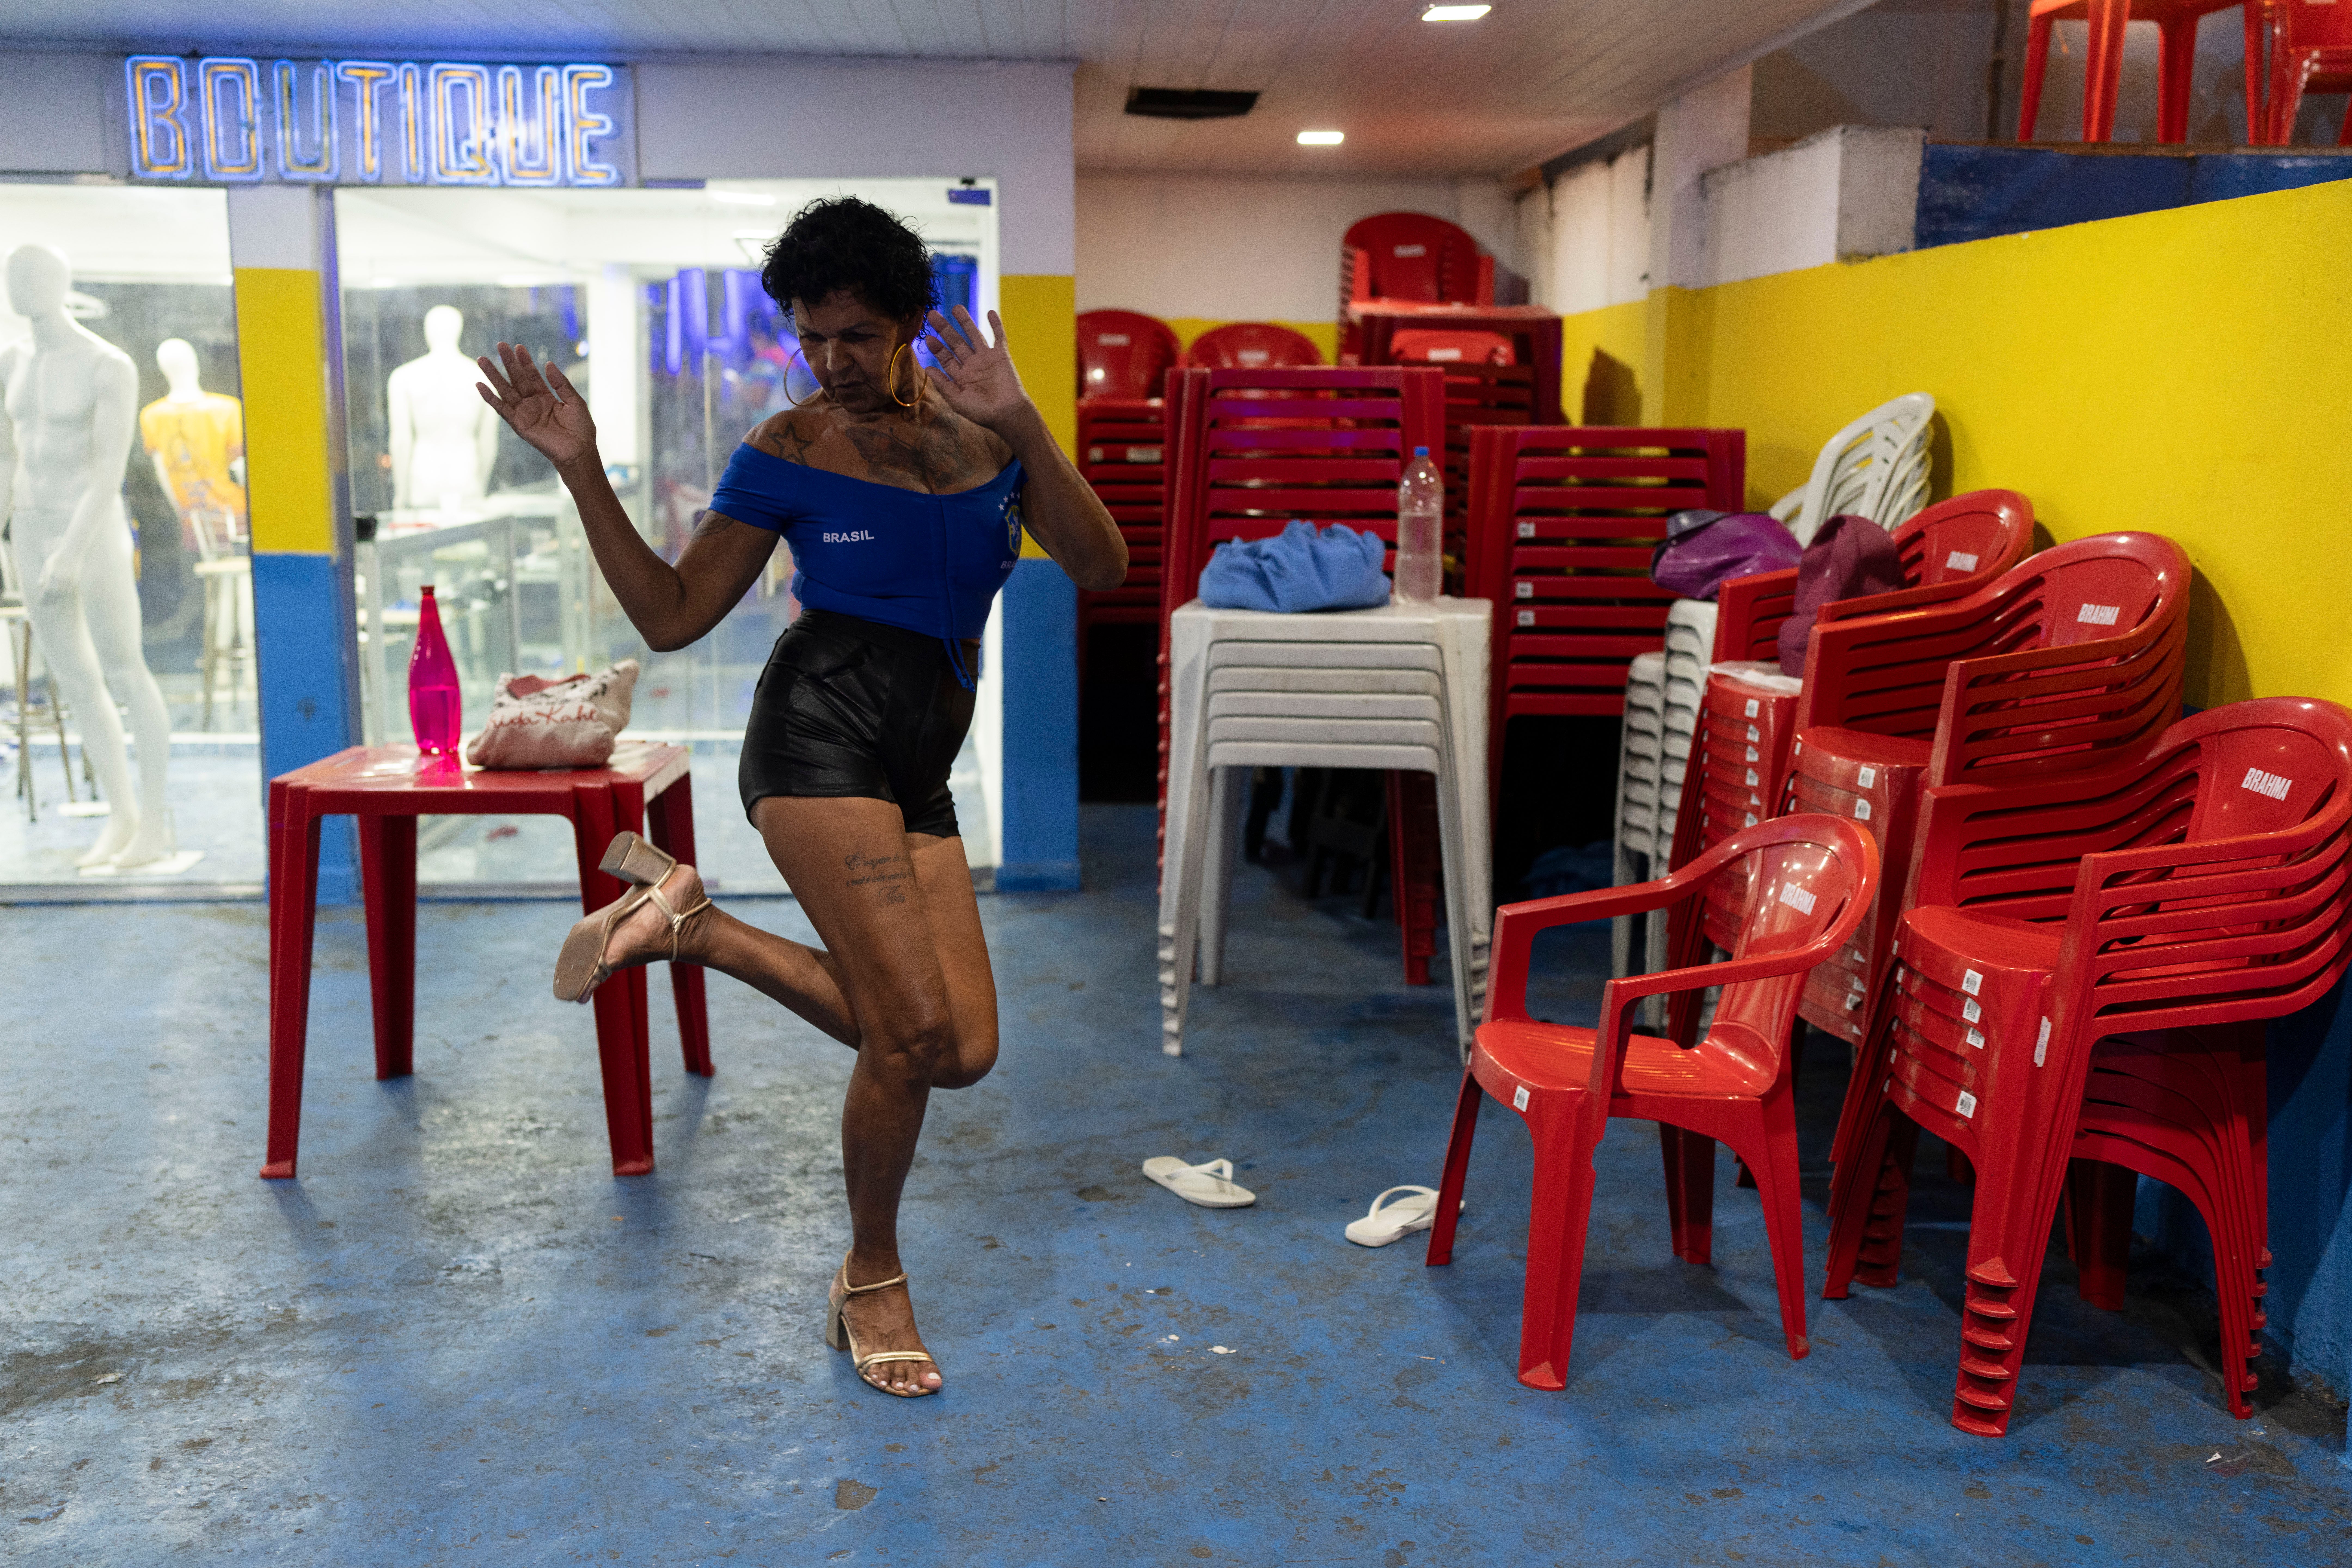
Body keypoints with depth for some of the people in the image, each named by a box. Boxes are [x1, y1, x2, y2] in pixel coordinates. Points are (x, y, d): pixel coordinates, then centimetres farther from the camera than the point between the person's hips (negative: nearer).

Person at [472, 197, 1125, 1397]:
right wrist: (582, 472, -5)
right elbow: (671, 616, 4)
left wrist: (1021, 423, -11)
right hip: (824, 727, -5)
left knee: (961, 1053, -5)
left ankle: (694, 925, 12)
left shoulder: (980, 429, 11)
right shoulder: (789, 451, 3)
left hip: (919, 770, 5)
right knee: (917, 1031, -16)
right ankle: (871, 1283, 12)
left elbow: (1100, 567, -1)